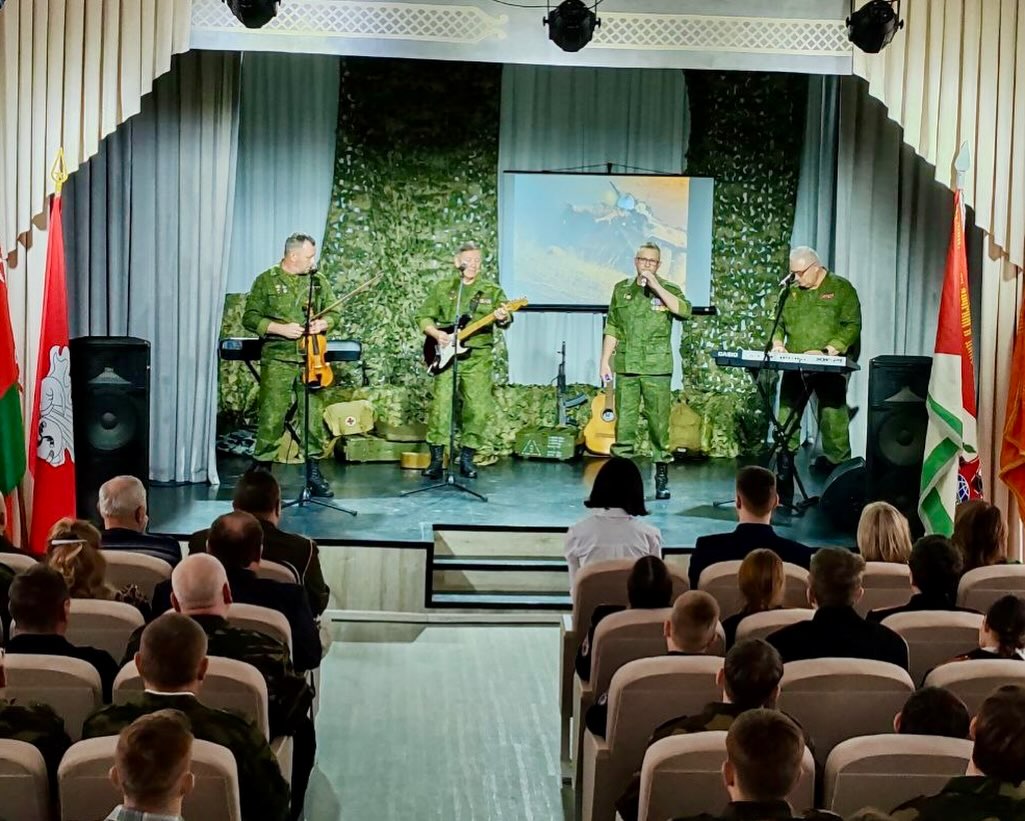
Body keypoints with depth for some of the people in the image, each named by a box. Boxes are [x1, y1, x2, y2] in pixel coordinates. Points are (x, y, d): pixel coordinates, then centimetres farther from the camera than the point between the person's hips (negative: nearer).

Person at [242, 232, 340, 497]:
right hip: (277, 360, -3)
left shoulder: (319, 281, 11)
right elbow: (250, 318, 0)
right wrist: (280, 328, -13)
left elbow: (334, 313, 16)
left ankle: (314, 471, 12)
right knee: (272, 416, -4)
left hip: (311, 360, 3)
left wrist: (324, 323, -7)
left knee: (313, 414, 3)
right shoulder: (267, 281, 2)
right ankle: (261, 470, 7)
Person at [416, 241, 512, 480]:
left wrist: (503, 318, -28)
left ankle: (467, 458, 11)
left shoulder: (492, 290, 8)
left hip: (478, 357, 1)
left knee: (478, 409, -3)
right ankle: (436, 458, -1)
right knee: (441, 404, -10)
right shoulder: (442, 288, 9)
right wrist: (436, 333, -9)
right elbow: (423, 317, 10)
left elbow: (505, 318, -4)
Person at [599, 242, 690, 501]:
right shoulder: (621, 290, 11)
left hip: (657, 368, -2)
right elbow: (612, 330, 13)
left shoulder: (668, 289, 5)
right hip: (626, 366, 2)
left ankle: (662, 477, 7)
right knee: (624, 423, 1)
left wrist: (656, 286, -16)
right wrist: (605, 362, 7)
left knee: (659, 423, -1)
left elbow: (684, 311, -17)